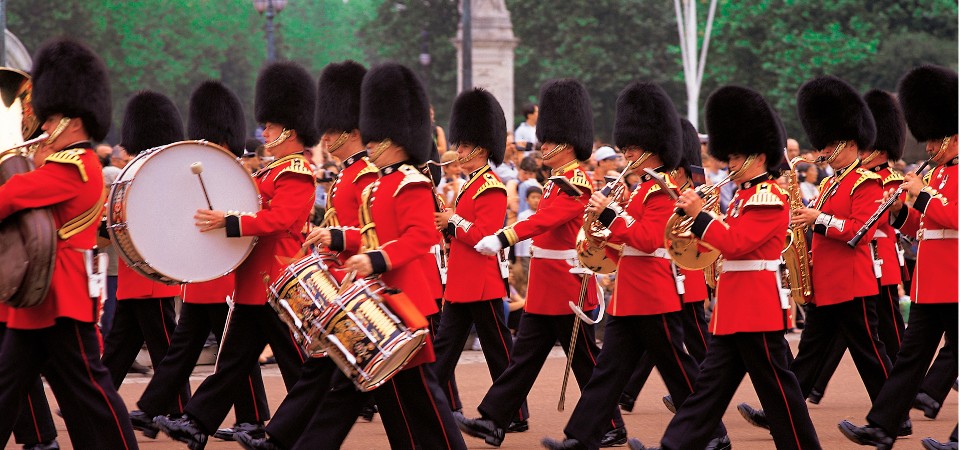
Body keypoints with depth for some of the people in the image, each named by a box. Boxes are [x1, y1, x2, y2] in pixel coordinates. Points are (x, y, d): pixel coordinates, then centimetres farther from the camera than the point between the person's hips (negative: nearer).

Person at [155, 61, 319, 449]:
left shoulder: (297, 173, -13)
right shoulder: (272, 171, 18)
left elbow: (279, 218, -26)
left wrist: (229, 222, -32)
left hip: (279, 283, -10)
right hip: (254, 284, 10)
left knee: (298, 365, -2)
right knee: (233, 358, 8)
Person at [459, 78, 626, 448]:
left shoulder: (576, 181, -17)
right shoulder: (561, 179, 14)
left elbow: (546, 218, -32)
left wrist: (503, 238, -42)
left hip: (567, 288, -10)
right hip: (546, 291, 10)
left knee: (585, 360, -1)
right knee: (524, 355, 7)